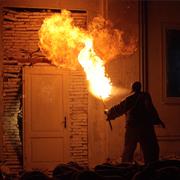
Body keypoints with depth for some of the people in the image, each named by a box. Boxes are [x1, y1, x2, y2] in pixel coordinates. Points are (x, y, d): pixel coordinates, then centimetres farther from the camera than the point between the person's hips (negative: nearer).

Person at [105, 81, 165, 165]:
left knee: (128, 149, 14)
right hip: (145, 126, -4)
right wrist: (157, 120, -15)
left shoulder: (128, 98, 11)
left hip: (131, 127, 4)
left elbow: (119, 108, 23)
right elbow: (150, 108, -14)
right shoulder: (144, 96, 0)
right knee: (150, 149, -2)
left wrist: (109, 113, 40)